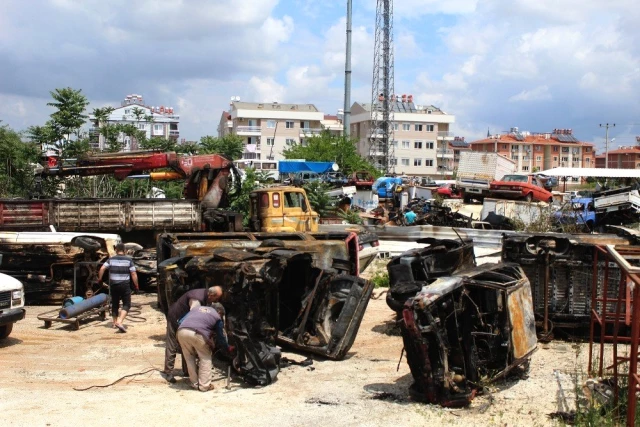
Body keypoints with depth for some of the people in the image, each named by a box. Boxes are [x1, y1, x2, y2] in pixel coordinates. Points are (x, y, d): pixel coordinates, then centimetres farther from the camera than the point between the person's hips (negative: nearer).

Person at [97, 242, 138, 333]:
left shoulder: (111, 259, 1)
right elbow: (133, 274, -6)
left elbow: (102, 269, -10)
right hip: (125, 285, -3)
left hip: (113, 285, 3)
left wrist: (99, 278, 4)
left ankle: (115, 322, 28)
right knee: (126, 304, 0)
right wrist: (136, 285, 3)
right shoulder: (129, 260, -3)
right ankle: (119, 322, -19)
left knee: (114, 304, 18)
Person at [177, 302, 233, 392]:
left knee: (190, 358, 23)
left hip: (181, 331, 4)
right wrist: (229, 348, 43)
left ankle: (194, 383, 28)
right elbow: (220, 338, 25)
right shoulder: (217, 317, 23)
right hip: (197, 333, -4)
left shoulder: (197, 307, 36)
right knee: (205, 358, 16)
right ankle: (204, 385, 15)